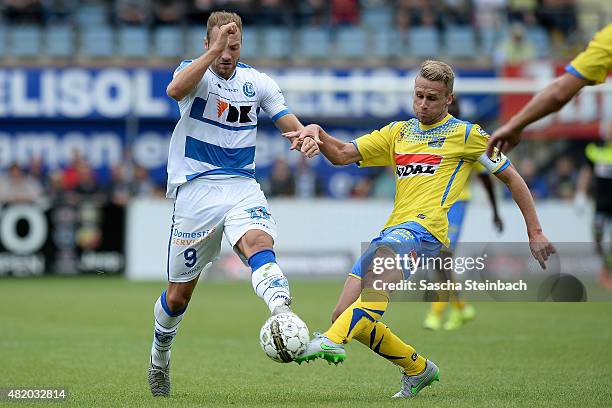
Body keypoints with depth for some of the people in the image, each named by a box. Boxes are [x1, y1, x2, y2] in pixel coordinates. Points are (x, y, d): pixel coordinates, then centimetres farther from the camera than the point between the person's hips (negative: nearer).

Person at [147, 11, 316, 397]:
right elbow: (176, 89, -26)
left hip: (243, 187, 1)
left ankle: (283, 315, -59)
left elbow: (292, 125, 5)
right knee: (178, 294, 7)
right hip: (195, 189, -1)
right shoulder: (195, 72, -2)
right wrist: (214, 51, -33)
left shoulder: (259, 82, 8)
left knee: (258, 242, -33)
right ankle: (160, 355, 35)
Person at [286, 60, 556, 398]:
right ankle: (418, 369, 14)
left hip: (428, 225, -7)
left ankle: (333, 340, -58)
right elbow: (342, 154, 19)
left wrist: (535, 233, 12)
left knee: (382, 255, -40)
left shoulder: (466, 134, 11)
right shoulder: (398, 133, 24)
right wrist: (317, 132, -3)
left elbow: (511, 178, 16)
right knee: (344, 316, -4)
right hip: (394, 230, 7)